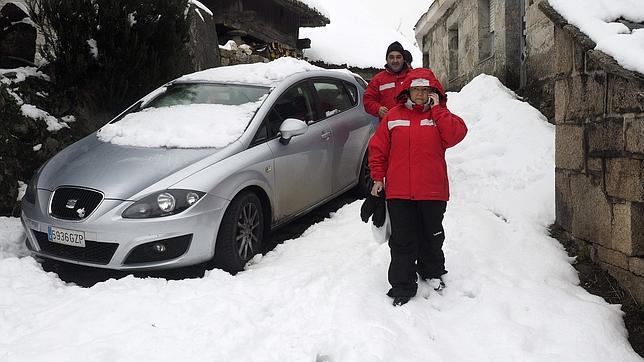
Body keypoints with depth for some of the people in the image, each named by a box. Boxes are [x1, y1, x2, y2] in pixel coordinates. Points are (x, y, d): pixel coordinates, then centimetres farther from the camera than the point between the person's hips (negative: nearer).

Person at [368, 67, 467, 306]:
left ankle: (432, 272, 40)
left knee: (432, 237, 17)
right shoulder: (394, 116, 3)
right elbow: (378, 148, 6)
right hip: (399, 192, 0)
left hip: (432, 191, 1)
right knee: (402, 241, 4)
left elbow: (456, 134, -16)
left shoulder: (440, 115, 4)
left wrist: (437, 108, -12)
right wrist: (378, 177, 3)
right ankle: (402, 285, 14)